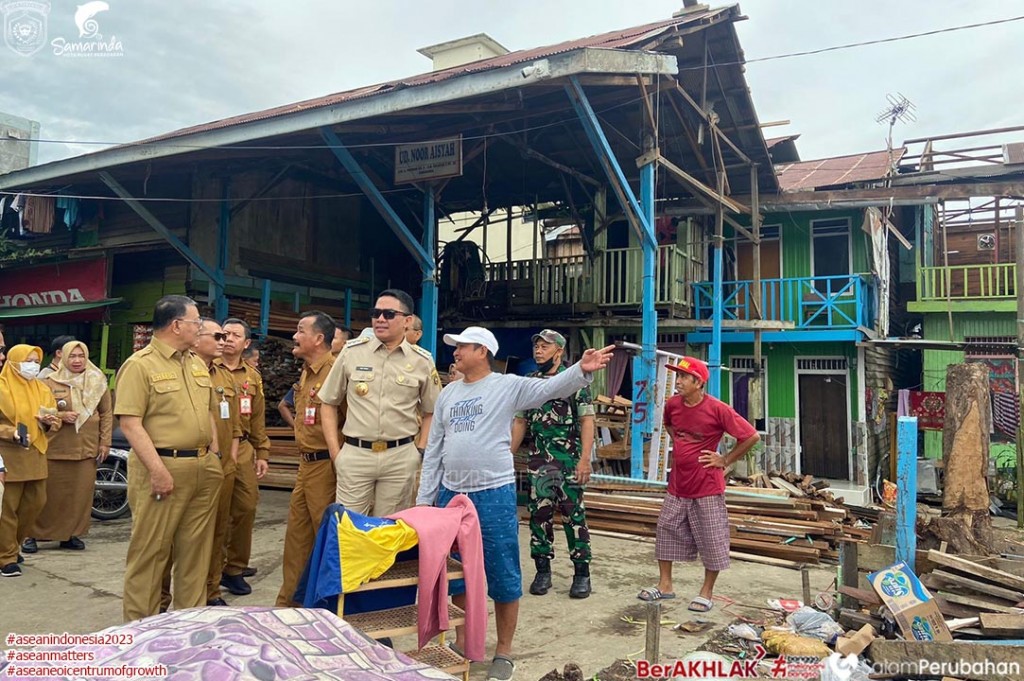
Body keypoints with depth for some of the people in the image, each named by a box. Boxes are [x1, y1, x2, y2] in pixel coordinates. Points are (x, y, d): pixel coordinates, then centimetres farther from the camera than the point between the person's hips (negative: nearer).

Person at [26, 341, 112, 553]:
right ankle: (33, 534, 14)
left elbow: (107, 413, 9)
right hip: (55, 448, -1)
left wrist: (105, 442, 4)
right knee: (49, 494, 1)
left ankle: (72, 534, 13)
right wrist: (60, 416, -14)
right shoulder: (50, 382, 3)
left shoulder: (98, 382, 8)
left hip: (87, 448, 2)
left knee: (81, 493, 1)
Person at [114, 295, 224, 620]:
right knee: (150, 549, 2)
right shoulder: (140, 365, -8)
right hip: (163, 467, -7)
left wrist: (215, 456, 13)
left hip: (204, 469, 7)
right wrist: (158, 470, -20)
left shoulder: (197, 364, 15)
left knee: (196, 548, 12)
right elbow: (130, 423, -15)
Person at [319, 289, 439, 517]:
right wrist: (335, 451, 2)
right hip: (354, 454, 0)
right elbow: (329, 403, 8)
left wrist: (420, 451, 1)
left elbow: (431, 412, 11)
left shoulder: (422, 361, 1)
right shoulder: (352, 352, 1)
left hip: (400, 457, 0)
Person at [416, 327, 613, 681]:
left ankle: (503, 652, 20)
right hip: (452, 493, 5)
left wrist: (581, 370, -37)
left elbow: (550, 388, -19)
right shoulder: (448, 393, 11)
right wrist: (424, 498, 12)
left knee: (502, 576, 4)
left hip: (494, 494, -5)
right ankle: (462, 641, 33)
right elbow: (434, 449, 13)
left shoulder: (508, 385, -4)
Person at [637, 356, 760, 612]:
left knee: (711, 540, 4)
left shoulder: (717, 409, -18)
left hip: (707, 487, -5)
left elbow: (752, 436, -14)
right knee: (666, 531, 10)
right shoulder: (672, 404, -1)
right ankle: (664, 585, 23)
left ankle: (707, 592, 20)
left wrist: (725, 460, -10)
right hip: (678, 483, 6)